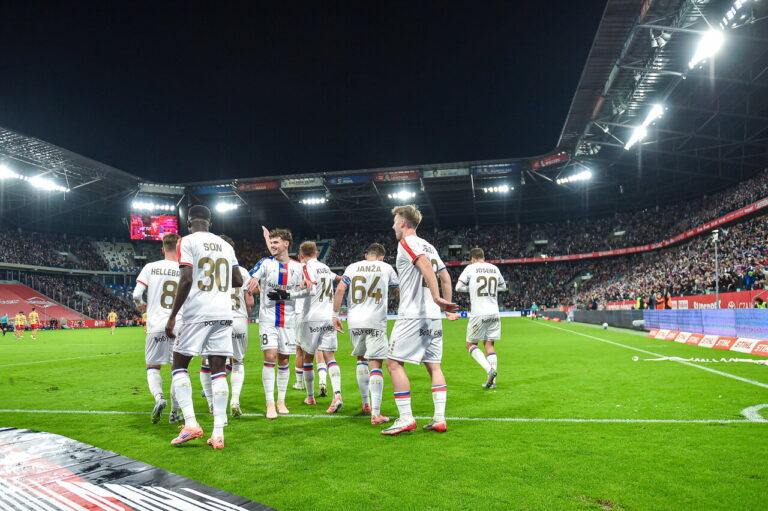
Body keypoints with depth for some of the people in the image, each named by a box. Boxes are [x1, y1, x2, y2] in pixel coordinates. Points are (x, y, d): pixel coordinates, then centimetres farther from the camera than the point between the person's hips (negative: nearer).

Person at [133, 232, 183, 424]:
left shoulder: (150, 268, 1)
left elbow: (136, 295, -2)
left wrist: (141, 304, 20)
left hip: (156, 326, 0)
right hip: (179, 326, 0)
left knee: (153, 367, 14)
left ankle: (159, 397, -14)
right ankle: (174, 412, 17)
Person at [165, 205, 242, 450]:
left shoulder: (187, 241, -2)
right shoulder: (226, 245, 15)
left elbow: (186, 279, -12)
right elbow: (238, 281, 16)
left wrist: (172, 317, -9)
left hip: (198, 312, -5)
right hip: (224, 313, 5)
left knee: (179, 365, 9)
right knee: (218, 370, 5)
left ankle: (191, 423, -1)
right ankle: (218, 434, 4)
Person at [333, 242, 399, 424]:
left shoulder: (353, 267, 12)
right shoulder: (386, 268, 9)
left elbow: (340, 289, 0)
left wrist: (336, 314, 5)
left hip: (355, 321, 3)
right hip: (376, 322, -3)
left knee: (361, 359, 21)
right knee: (375, 364, -4)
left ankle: (365, 403, 28)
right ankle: (375, 413, -9)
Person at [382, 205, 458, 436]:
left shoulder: (407, 242, -5)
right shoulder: (428, 246, 19)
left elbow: (425, 265, -22)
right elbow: (446, 278, 20)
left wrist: (437, 298, -29)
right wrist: (447, 305, 25)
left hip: (412, 315, -8)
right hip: (433, 315, 8)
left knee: (394, 362, -3)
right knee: (433, 365, 9)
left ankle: (406, 418, -4)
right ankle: (439, 419, 8)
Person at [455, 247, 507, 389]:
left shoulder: (471, 268, -2)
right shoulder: (495, 268, 11)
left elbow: (458, 287, -3)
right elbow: (503, 286, 26)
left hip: (479, 314, -5)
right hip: (494, 313, 5)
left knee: (471, 344, 7)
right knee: (489, 345, 10)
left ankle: (489, 369, -14)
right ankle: (491, 381, 4)